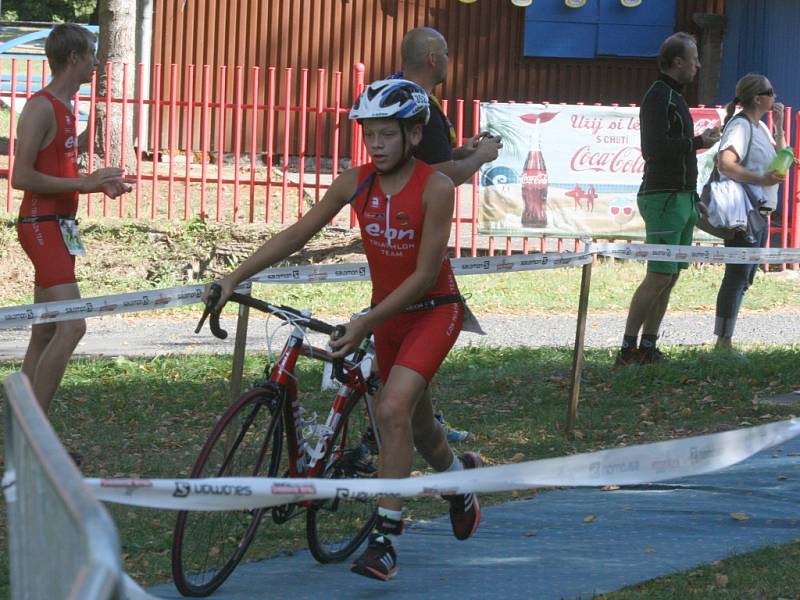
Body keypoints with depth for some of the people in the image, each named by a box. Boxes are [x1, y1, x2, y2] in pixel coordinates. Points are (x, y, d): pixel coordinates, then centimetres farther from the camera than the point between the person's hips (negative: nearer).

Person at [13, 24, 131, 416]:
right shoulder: (41, 107, -15)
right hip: (42, 225, -10)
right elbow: (21, 177, -21)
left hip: (57, 225, 10)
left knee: (45, 332, 10)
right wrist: (83, 183, -21)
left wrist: (97, 184, 10)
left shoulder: (64, 107, 16)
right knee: (71, 327, -17)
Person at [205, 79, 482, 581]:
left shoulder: (435, 187, -22)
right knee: (414, 418, 20)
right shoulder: (356, 183, -8)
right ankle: (459, 474, 54)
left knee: (393, 409, -24)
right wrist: (236, 277, -13)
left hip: (434, 309, -6)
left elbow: (426, 275, -23)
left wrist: (365, 324, -27)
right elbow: (298, 234, -4)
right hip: (387, 310, 6)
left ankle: (386, 540, -20)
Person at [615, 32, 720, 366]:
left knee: (670, 276, 6)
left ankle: (648, 349, 7)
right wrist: (698, 142, -14)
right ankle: (627, 349, -10)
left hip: (682, 198, 10)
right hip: (664, 198, -10)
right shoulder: (658, 97, -11)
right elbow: (655, 147, -22)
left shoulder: (675, 98, 19)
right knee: (660, 275, -13)